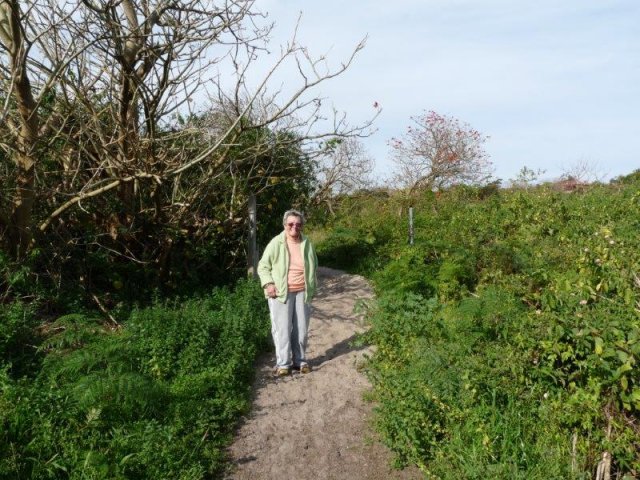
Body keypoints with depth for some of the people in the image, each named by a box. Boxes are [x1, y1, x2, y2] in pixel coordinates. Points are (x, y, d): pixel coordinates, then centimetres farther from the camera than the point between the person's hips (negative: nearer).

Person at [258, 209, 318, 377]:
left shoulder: (307, 243, 6)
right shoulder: (276, 243, -6)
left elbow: (314, 266, 20)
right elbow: (263, 266, 0)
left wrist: (312, 287, 14)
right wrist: (268, 284, -14)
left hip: (302, 292, 4)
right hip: (281, 292, -3)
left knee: (301, 328, 8)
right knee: (282, 328, -3)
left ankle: (300, 360, 21)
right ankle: (283, 363, 6)